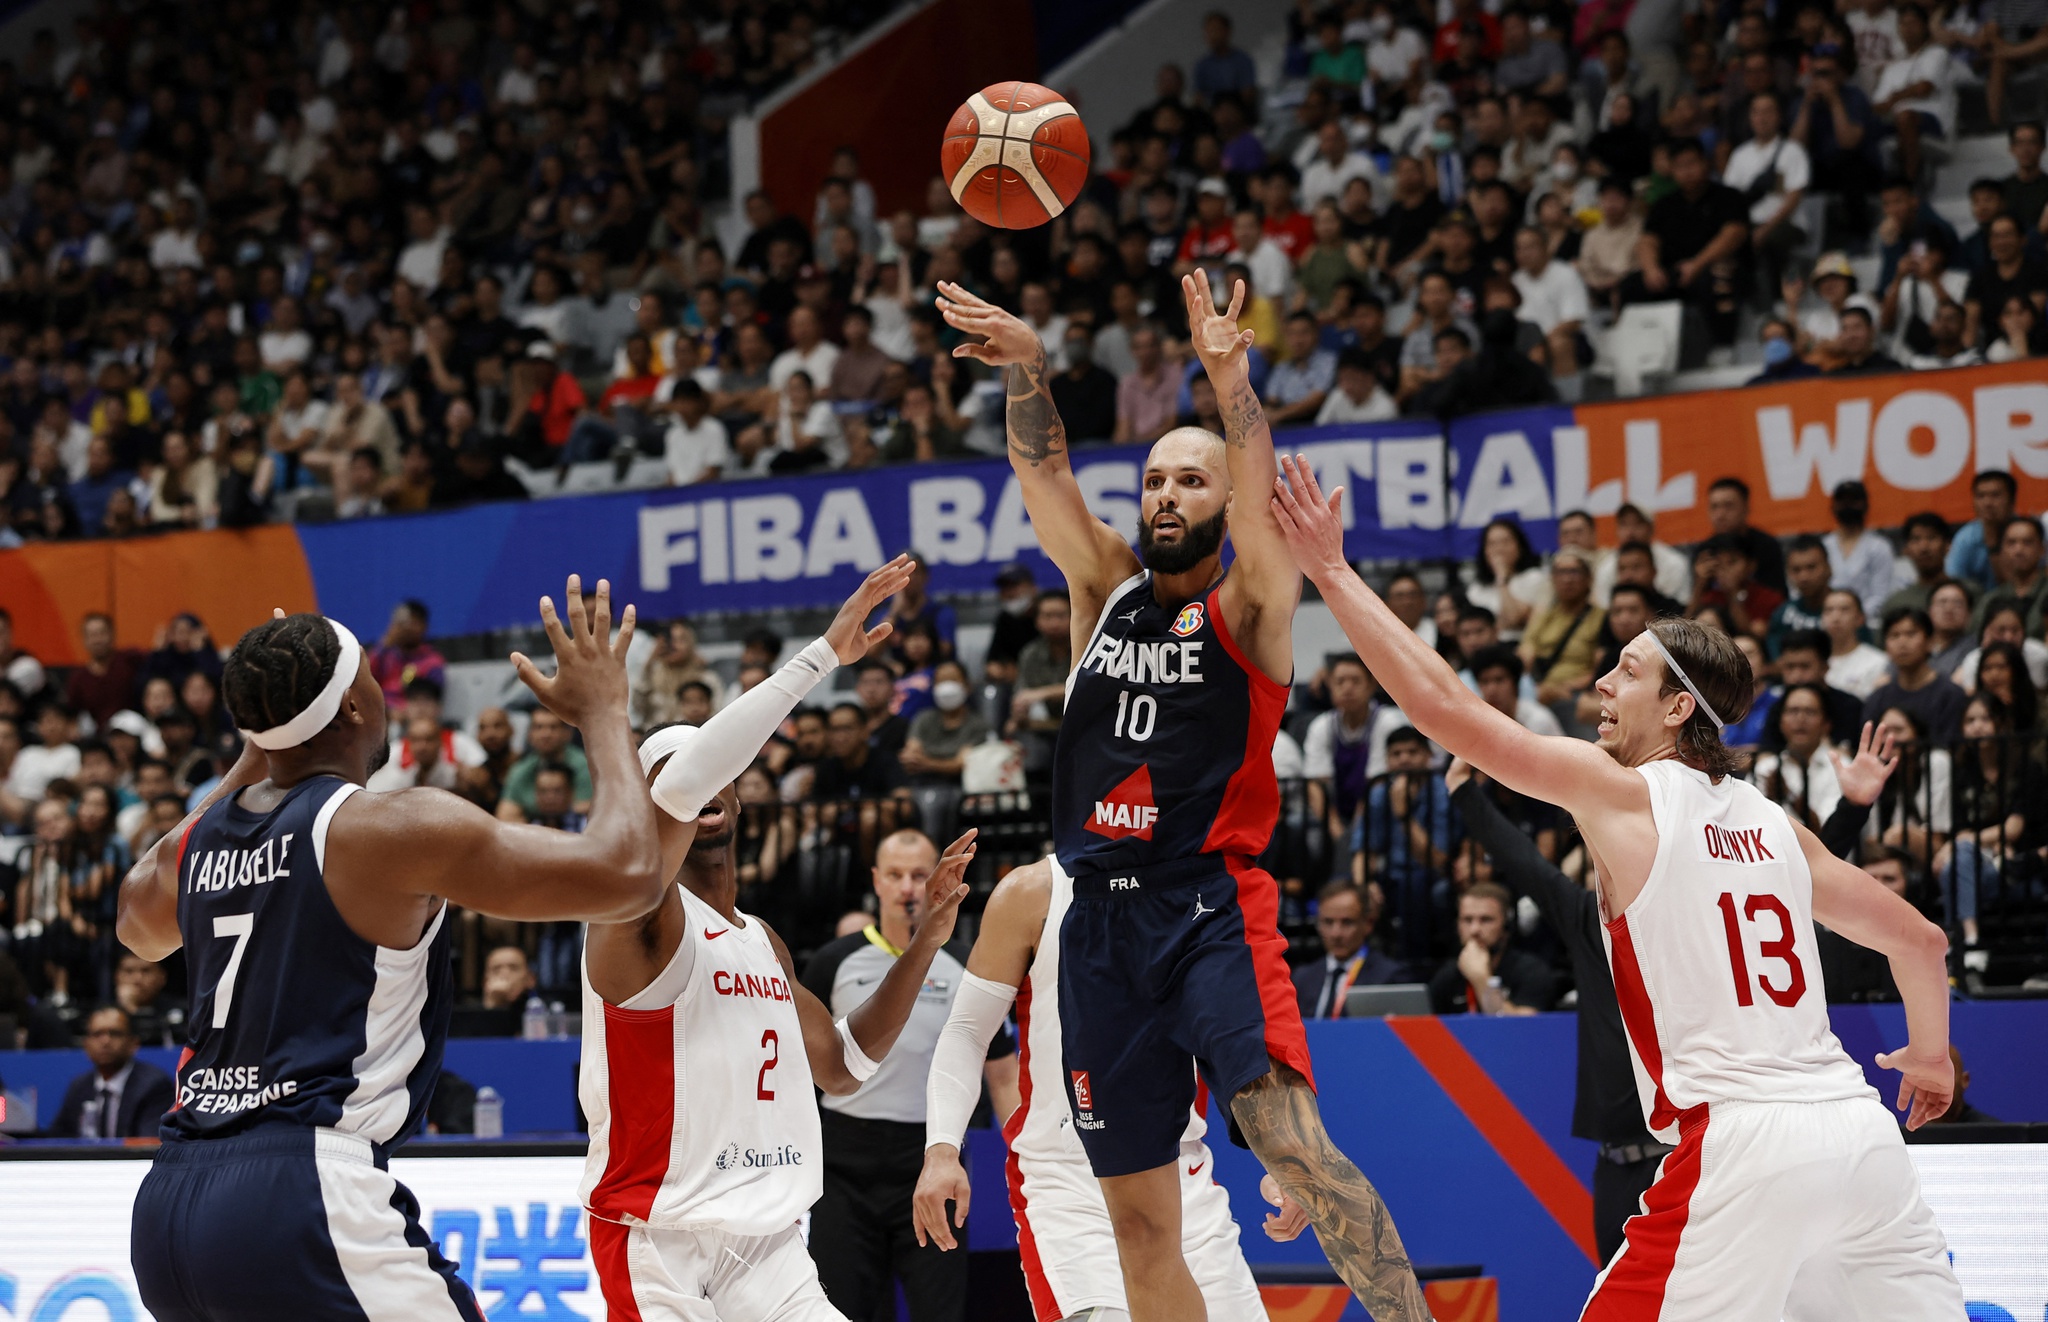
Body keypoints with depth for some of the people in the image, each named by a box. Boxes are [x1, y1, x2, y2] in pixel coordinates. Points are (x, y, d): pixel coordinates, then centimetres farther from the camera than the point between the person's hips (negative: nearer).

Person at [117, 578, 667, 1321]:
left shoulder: (199, 837, 14)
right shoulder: (401, 829, -8)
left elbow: (138, 925, 40)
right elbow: (626, 875, -9)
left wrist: (251, 758, 39)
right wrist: (603, 713, 7)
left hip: (168, 1205, 8)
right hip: (300, 1198, -8)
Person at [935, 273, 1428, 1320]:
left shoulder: (1248, 605, 3)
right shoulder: (1107, 587, 15)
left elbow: (1260, 492, -15)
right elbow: (1041, 471, 3)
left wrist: (1230, 381, -33)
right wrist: (1026, 366, -16)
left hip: (1213, 908, -5)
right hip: (1100, 919, 5)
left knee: (1295, 1147, -22)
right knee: (1139, 1218, 6)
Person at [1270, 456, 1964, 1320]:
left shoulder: (1623, 793, 0)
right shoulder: (1774, 825, 17)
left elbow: (1445, 709, -3)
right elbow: (1921, 939, 23)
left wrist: (1331, 571, 3)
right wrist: (1931, 1054, 42)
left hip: (1742, 1142, -6)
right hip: (1860, 1130, 6)